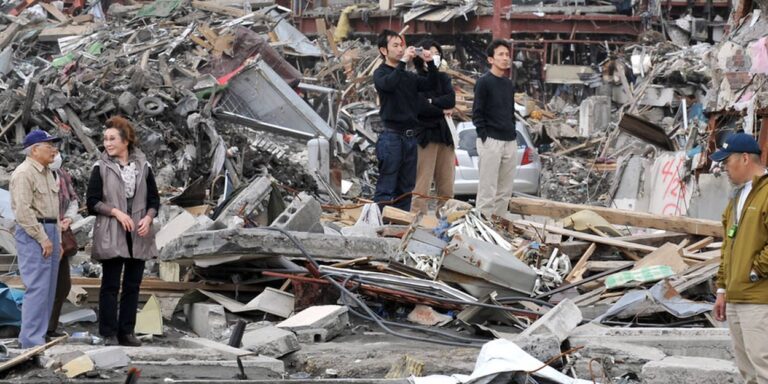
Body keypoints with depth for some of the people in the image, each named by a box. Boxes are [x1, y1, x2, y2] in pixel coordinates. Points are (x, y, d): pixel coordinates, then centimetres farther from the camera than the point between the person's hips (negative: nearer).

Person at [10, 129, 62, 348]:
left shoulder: (47, 172, 17)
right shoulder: (24, 173, -12)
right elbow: (23, 211, -18)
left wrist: (57, 239, 17)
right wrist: (43, 239, -18)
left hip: (49, 231, 9)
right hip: (33, 233, -9)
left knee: (48, 289, 10)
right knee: (37, 288, -12)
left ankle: (35, 336, 16)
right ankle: (32, 341, -11)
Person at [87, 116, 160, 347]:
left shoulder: (142, 166, 7)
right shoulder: (101, 168, 0)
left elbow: (154, 199, 11)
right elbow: (92, 201, -2)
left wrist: (148, 217, -8)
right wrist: (116, 212, -15)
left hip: (138, 235, 3)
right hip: (111, 235, -3)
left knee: (133, 285, 7)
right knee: (110, 285, -2)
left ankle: (126, 331, 14)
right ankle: (109, 333, 2)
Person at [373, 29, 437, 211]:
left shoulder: (409, 76, 18)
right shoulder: (380, 73, -1)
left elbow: (430, 84, 9)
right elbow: (388, 84, -23)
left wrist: (430, 63, -5)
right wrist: (403, 62, -25)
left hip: (410, 136, 7)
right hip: (392, 136, -7)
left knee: (406, 189, 9)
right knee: (386, 189, -8)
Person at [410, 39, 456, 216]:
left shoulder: (443, 78, 17)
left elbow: (451, 99, 1)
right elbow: (420, 107, -16)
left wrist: (431, 102, -10)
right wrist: (442, 110, -4)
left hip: (444, 135, 6)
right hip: (425, 135, -6)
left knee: (446, 186, 5)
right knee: (422, 186, -11)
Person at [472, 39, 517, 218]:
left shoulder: (509, 84, 15)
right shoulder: (484, 82, -6)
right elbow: (477, 113, -9)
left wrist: (513, 133, 13)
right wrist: (485, 137, -14)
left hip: (510, 141, 7)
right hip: (491, 141, -7)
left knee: (505, 190, 8)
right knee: (488, 189, -8)